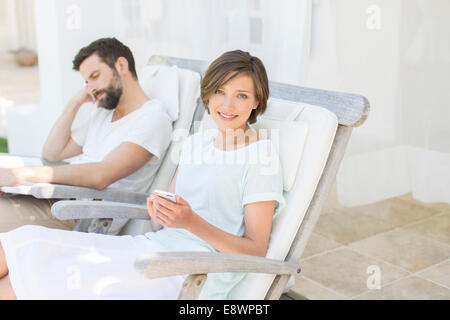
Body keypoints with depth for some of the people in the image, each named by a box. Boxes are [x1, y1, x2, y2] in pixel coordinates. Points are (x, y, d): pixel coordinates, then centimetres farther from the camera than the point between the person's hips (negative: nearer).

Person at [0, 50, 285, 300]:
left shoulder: (262, 157, -4)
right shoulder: (196, 143, 15)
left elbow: (257, 251, -8)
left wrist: (193, 223, -21)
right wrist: (158, 213, -8)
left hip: (193, 278, -6)